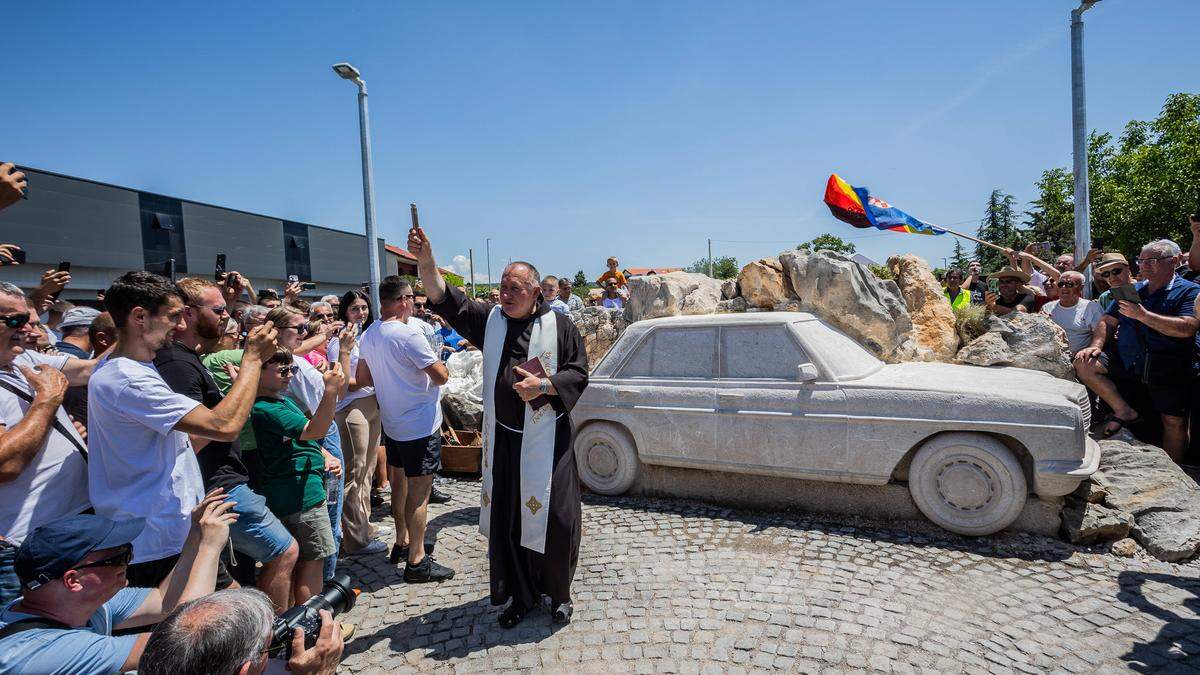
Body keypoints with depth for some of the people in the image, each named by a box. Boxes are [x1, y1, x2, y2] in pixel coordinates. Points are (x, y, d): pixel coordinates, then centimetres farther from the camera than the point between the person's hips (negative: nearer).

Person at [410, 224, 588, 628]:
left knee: (555, 518, 1)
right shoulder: (490, 321, 5)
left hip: (547, 440, -3)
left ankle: (558, 593, 25)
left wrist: (543, 386, -17)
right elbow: (446, 301, -6)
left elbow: (579, 374, -1)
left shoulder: (559, 326, -2)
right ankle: (521, 595, 28)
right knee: (506, 519, 10)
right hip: (503, 440, 3)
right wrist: (425, 261, -21)